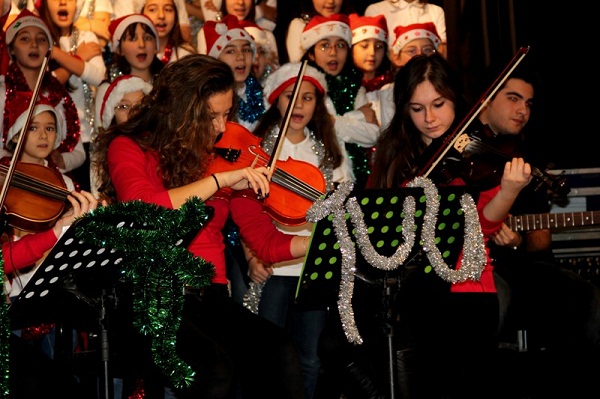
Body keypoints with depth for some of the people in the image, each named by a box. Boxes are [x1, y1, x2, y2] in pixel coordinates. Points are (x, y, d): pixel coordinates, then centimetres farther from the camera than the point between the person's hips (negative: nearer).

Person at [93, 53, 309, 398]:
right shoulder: (129, 148, 2)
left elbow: (269, 242, 10)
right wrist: (218, 180, -20)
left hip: (211, 296, 4)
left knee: (281, 353, -26)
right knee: (215, 368, -33)